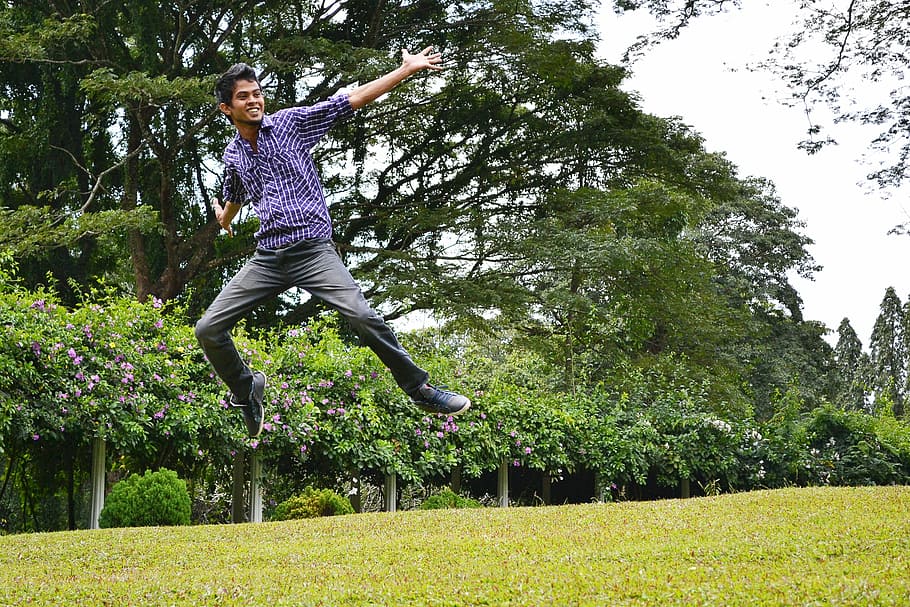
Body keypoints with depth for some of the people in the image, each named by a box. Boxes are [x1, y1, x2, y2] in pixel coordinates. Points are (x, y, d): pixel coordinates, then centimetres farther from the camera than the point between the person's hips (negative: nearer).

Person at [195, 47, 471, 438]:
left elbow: (352, 100, -3)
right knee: (208, 330, -3)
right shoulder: (232, 154, 14)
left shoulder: (291, 122, 2)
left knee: (363, 317, -24)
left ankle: (420, 389, -6)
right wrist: (224, 219, 58)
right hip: (266, 258, 4)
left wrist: (408, 69, -8)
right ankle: (245, 388, 25)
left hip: (313, 251, -4)